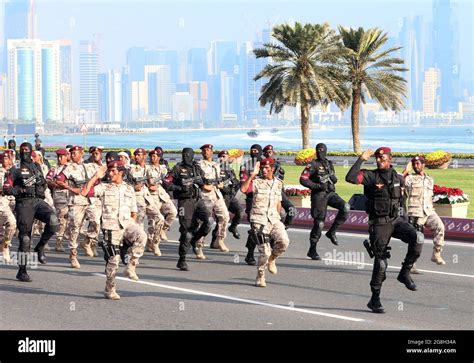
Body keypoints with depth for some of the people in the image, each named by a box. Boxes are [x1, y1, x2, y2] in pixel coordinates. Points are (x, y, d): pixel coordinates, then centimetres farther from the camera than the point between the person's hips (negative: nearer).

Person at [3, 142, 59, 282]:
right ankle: (22, 271, 8)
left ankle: (40, 247, -3)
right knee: (25, 238, -3)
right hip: (24, 203, -3)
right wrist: (21, 190, -13)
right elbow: (6, 189, 1)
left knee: (53, 221, -27)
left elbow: (44, 185, 25)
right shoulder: (15, 170, 8)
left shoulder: (37, 167, 19)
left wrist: (41, 182, 3)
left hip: (38, 201, 3)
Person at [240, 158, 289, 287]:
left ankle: (272, 259, 11)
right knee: (265, 252, -9)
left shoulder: (278, 183, 12)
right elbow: (243, 189, -22)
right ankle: (260, 276, 15)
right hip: (259, 221, -4)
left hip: (274, 220, 4)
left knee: (284, 241, -21)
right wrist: (253, 174, -20)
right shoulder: (256, 181, -2)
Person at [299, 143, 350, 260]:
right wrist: (317, 186, -18)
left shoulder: (329, 164, 14)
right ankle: (312, 250, 9)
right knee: (319, 223, -4)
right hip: (319, 195, -5)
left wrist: (333, 178, 0)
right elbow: (303, 179, -12)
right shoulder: (313, 165, -4)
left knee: (345, 207, -20)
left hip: (330, 193, 5)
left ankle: (332, 232, -5)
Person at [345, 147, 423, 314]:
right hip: (379, 223, -3)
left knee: (417, 240, -23)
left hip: (396, 220, 3)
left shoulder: (398, 178, 7)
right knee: (380, 262, -2)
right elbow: (350, 178, -21)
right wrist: (361, 159, -19)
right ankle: (375, 300, 10)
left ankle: (405, 273, -4)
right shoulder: (370, 176, -5)